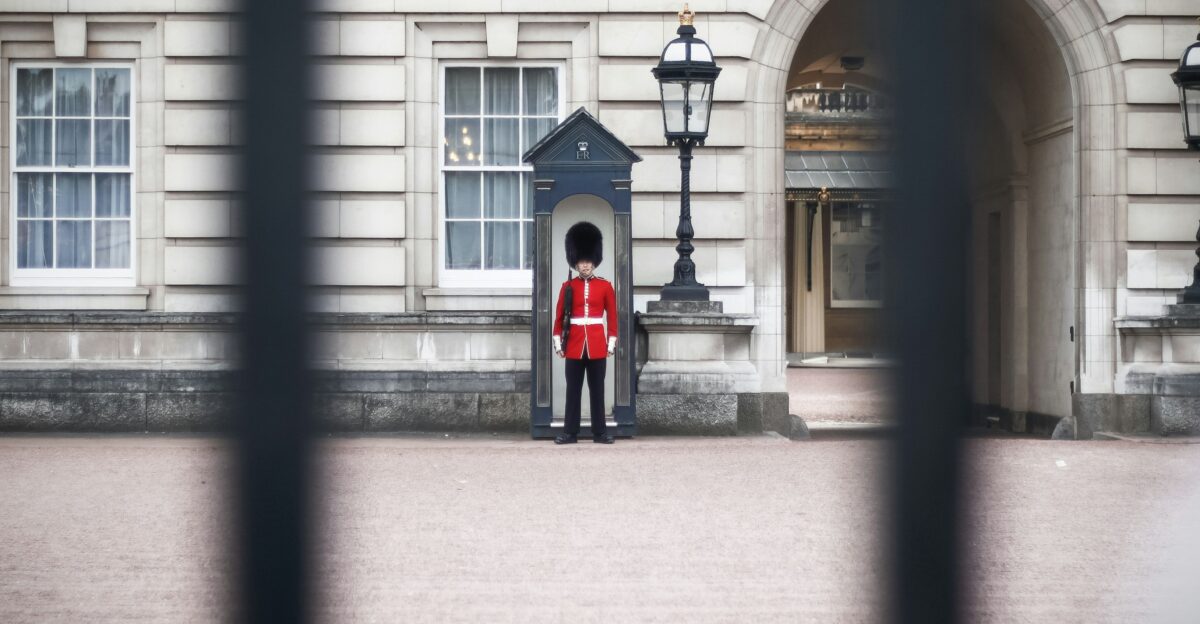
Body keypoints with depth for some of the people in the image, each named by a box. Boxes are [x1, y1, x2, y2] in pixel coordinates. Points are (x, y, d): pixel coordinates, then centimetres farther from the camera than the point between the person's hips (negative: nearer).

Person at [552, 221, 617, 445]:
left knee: (597, 389, 4)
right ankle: (570, 432, 6)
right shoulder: (567, 286, 4)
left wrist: (612, 343, 0)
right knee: (573, 389, 3)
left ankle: (600, 432, 8)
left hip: (597, 345, 0)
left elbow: (612, 316, 5)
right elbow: (559, 317, 5)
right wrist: (558, 342, 0)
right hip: (574, 344, 0)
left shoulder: (605, 286, 3)